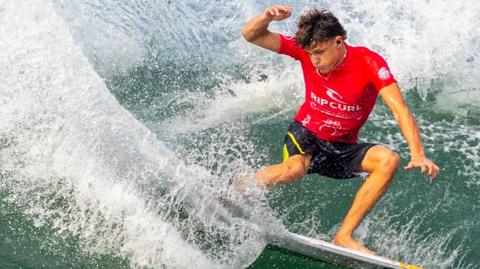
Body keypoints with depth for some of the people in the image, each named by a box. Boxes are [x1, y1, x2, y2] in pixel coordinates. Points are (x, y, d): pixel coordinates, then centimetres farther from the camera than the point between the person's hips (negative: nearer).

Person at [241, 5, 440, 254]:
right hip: (305, 135, -1)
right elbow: (251, 35, -12)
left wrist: (418, 155, -42)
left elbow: (399, 109, -28)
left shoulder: (369, 62, -20)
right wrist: (267, 16, -35)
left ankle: (344, 235, -26)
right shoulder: (306, 49, -13)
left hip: (342, 149, 1)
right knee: (295, 168, -36)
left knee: (389, 160, -27)